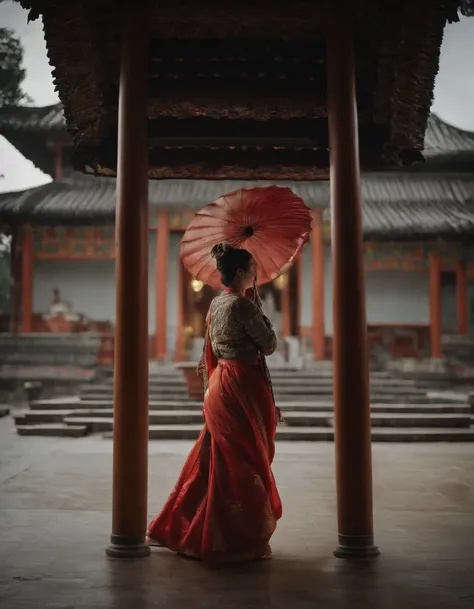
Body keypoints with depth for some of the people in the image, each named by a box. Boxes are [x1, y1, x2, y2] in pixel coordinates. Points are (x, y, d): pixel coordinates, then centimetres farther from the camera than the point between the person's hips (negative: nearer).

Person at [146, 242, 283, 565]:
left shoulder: (216, 304, 11)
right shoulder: (243, 305, -16)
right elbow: (269, 345, -10)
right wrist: (261, 314, 2)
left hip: (221, 385, 9)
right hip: (244, 388, -9)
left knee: (212, 459, 16)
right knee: (245, 464, 1)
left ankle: (178, 528, 27)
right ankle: (243, 540, 13)